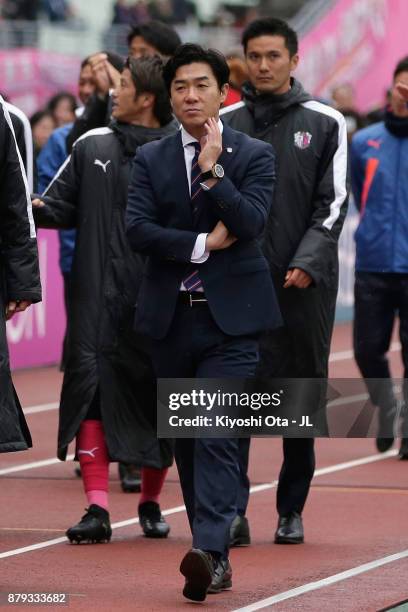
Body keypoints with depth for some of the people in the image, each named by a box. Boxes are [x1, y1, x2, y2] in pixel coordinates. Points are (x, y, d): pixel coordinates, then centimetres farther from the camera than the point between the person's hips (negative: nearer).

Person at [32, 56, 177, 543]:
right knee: (92, 392, -9)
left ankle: (150, 503, 23)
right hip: (99, 296, 2)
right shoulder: (92, 147, 9)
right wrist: (35, 209, -10)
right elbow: (61, 206, 9)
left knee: (158, 397, 6)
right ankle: (97, 508, -11)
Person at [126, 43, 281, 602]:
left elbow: (251, 223, -12)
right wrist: (202, 243, -11)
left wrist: (213, 170, -16)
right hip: (170, 317, 4)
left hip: (230, 316, -4)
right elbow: (137, 229, -4)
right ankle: (216, 559, 16)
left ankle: (208, 550, -27)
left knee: (217, 435, -16)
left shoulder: (254, 155, 2)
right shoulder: (150, 159, 8)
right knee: (186, 442, 8)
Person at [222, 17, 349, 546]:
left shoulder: (324, 123, 5)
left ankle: (291, 511, 16)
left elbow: (332, 203, 1)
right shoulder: (225, 124, 9)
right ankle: (233, 510, -11)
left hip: (304, 283, 0)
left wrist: (309, 263, -12)